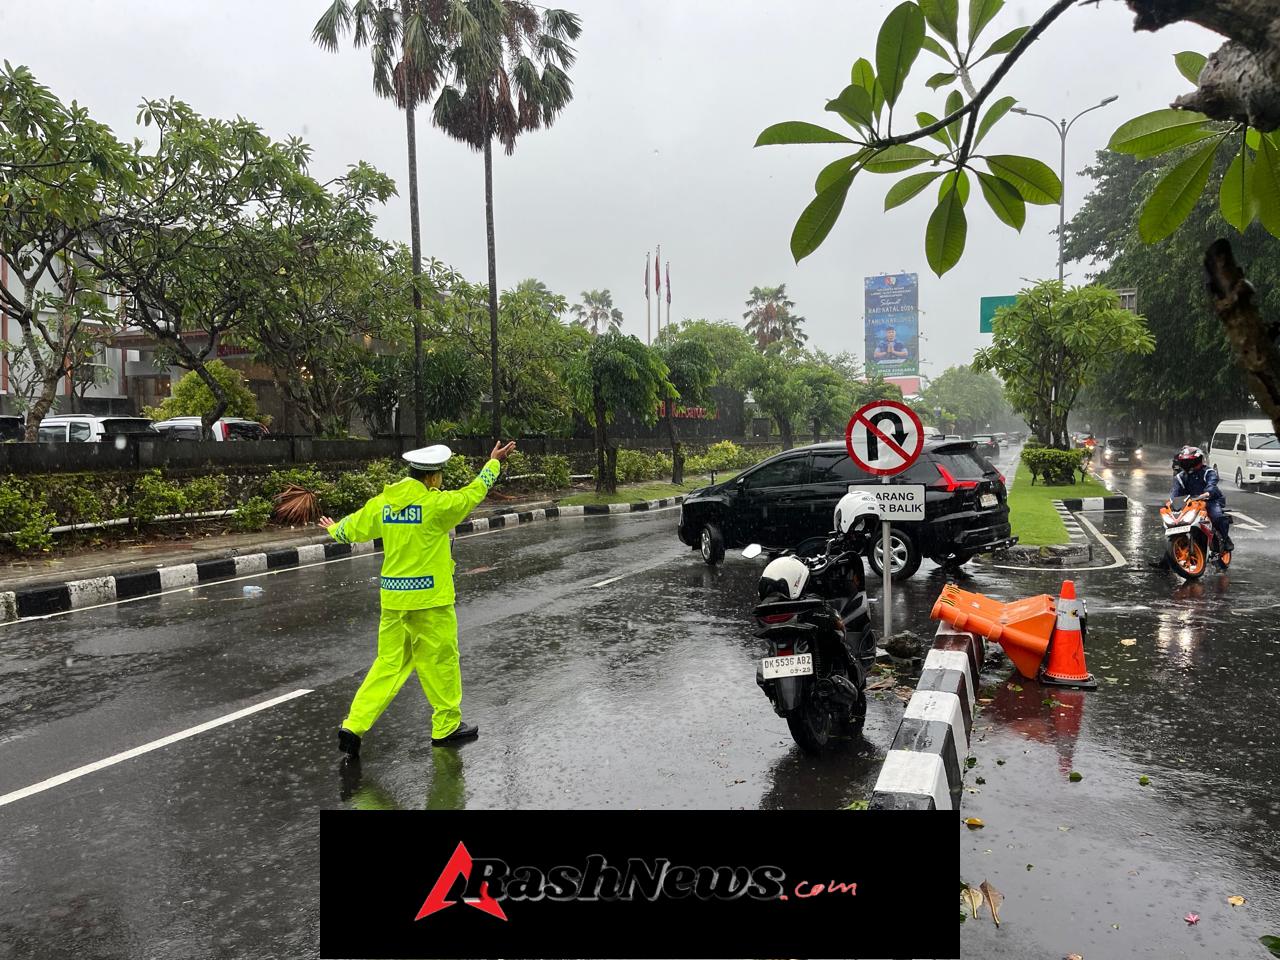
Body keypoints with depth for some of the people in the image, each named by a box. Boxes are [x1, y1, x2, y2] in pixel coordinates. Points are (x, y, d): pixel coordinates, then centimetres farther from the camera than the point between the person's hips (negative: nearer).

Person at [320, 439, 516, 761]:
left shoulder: (382, 502, 4)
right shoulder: (435, 504, -13)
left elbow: (353, 528, 19)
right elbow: (473, 493, 0)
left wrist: (334, 529, 43)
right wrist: (494, 462, 16)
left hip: (392, 597, 6)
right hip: (430, 597, -6)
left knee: (389, 663, 14)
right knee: (440, 662, 8)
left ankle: (354, 726, 10)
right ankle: (447, 728, 21)